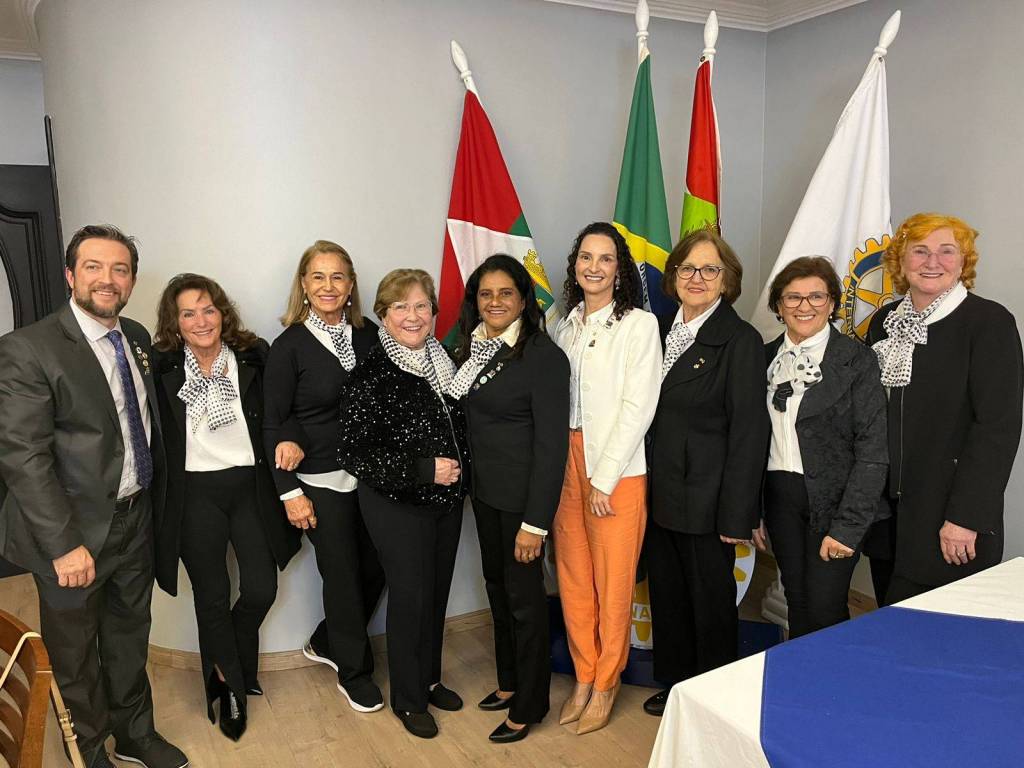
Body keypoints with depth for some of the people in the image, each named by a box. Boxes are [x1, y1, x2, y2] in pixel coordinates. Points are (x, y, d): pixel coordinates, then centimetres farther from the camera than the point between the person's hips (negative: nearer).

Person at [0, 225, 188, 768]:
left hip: (136, 520, 6)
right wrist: (64, 544, -22)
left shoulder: (137, 338, 4)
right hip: (76, 531, -6)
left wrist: (154, 503, 8)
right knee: (76, 654, 16)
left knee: (130, 637, 23)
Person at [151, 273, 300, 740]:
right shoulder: (161, 366, -6)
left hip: (251, 486, 2)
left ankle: (227, 667, 37)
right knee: (212, 597, 11)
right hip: (194, 492, -1)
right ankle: (231, 690, 32)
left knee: (262, 588, 6)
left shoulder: (254, 356, -2)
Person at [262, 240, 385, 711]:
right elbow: (273, 424, -7)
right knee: (342, 575, 7)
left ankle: (325, 644, 38)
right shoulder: (289, 346, -8)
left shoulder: (369, 335, 2)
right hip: (321, 482, -4)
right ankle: (354, 671, 30)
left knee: (375, 568, 12)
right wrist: (290, 492, -9)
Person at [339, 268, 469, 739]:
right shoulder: (369, 377, -16)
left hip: (446, 502, 6)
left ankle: (429, 679, 38)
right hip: (397, 507, -5)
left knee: (438, 593, 16)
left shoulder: (442, 362, 2)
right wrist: (424, 470, -22)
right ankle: (408, 698, 27)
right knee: (409, 597, 5)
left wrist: (457, 471, 4)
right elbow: (355, 454, -18)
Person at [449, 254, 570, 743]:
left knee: (524, 595, 6)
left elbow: (552, 442, -18)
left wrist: (535, 522, -19)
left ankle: (528, 705, 25)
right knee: (496, 585, 18)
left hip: (523, 495, -7)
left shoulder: (543, 356, -17)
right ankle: (509, 681, 39)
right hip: (484, 490, 7)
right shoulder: (471, 348, 5)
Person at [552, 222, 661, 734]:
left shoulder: (639, 325, -5)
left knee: (612, 581, 4)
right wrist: (556, 464, 1)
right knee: (572, 577, 11)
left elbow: (638, 406, -11)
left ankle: (606, 686, 23)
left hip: (617, 470, -5)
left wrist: (604, 478, -13)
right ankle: (583, 677, 28)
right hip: (566, 463, 5)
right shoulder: (565, 325, 10)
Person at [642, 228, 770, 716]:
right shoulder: (664, 329, 7)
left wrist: (736, 515, -16)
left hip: (705, 500, -6)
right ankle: (675, 684, 38)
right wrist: (648, 487, 8)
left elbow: (748, 432, -14)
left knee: (710, 598, 11)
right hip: (661, 494, 6)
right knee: (666, 593, 18)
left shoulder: (740, 340, -12)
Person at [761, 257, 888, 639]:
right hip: (781, 496, 5)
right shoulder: (768, 356, 7)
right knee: (797, 602, 11)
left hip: (833, 498, -4)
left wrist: (848, 526, -16)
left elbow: (873, 451, -11)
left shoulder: (856, 359, -8)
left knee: (824, 608, -5)